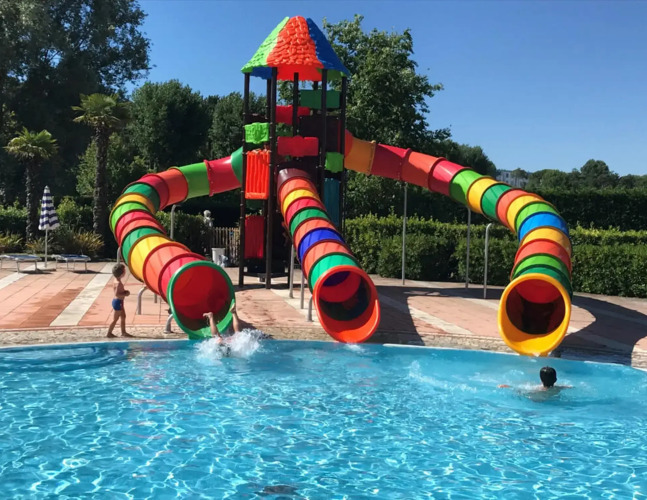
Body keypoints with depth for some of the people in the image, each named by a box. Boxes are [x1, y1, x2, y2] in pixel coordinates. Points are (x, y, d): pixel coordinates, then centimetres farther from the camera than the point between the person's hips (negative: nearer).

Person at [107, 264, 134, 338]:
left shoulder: (117, 282, 6)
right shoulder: (119, 283, -24)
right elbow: (116, 294, -28)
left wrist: (124, 292, 5)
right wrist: (125, 294, -20)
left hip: (118, 302, 10)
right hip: (118, 302, -10)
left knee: (123, 317, 17)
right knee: (115, 319, 1)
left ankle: (123, 332, 26)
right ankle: (109, 333, 10)